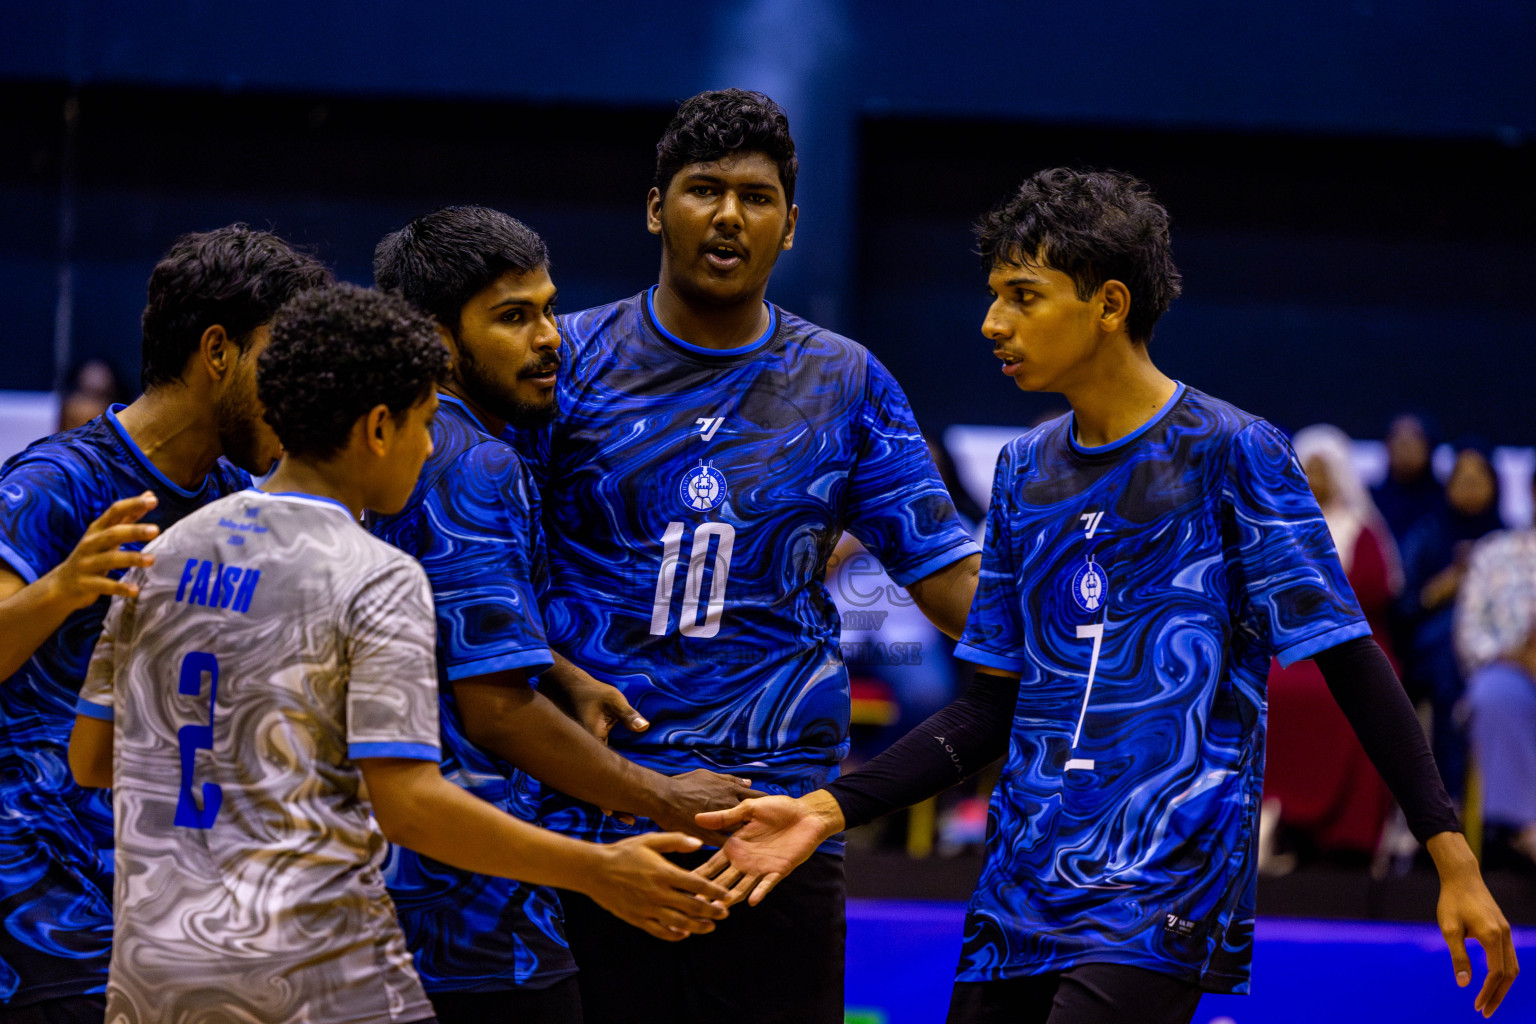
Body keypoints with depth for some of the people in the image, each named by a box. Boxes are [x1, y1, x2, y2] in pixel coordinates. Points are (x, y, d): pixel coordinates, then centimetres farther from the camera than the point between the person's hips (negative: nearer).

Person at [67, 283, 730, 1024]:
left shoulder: (167, 553, 9)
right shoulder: (379, 580, -10)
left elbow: (89, 759, 15)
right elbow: (408, 804, -17)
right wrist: (597, 872, -11)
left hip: (150, 964, 6)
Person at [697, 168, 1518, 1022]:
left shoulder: (1230, 453, -3)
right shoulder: (1025, 471, 15)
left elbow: (1351, 664, -5)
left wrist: (1453, 856, -12)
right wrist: (829, 808, 6)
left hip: (1163, 895, -6)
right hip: (1023, 902, 7)